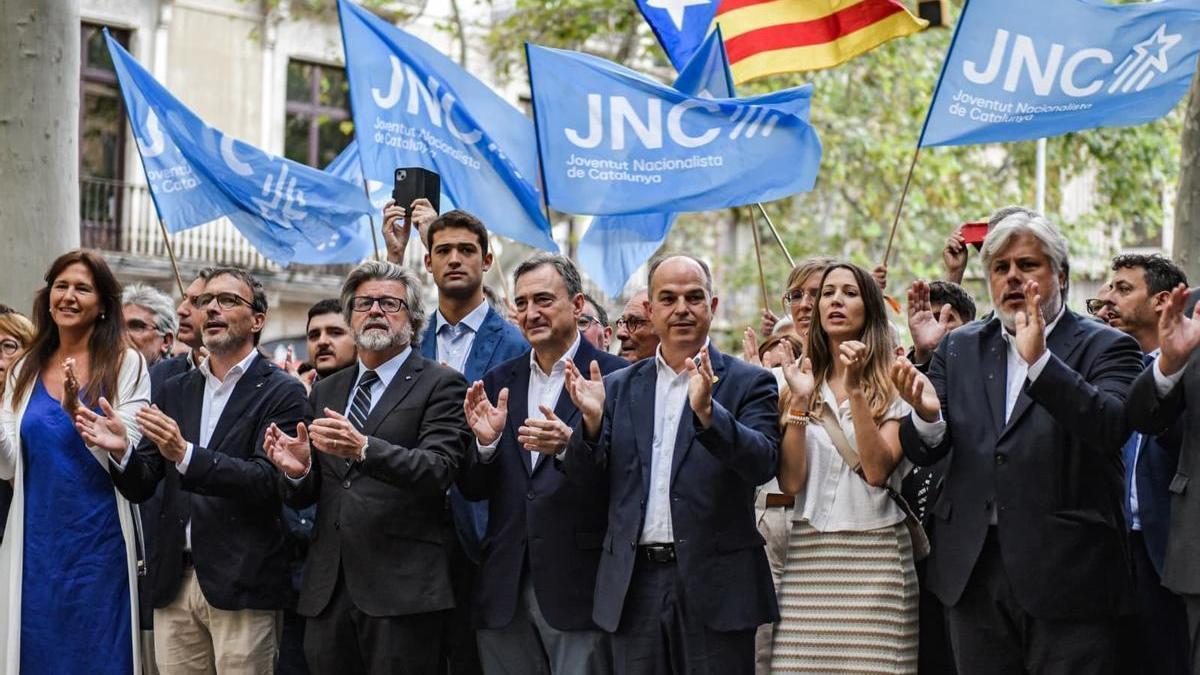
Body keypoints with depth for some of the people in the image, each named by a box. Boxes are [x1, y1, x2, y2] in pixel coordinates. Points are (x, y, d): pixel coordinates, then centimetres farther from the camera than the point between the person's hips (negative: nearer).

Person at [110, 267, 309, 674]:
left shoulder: (281, 393, -3)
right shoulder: (175, 391, 15)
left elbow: (269, 480, -15)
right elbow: (140, 487, 11)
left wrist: (185, 455, -25)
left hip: (240, 583, -5)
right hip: (175, 581, 5)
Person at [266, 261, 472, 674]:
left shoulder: (440, 385, 0)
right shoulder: (326, 391, 18)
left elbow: (439, 469, -14)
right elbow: (306, 498, 17)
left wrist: (364, 448, -29)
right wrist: (298, 469, -7)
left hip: (403, 589, -5)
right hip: (329, 590, 5)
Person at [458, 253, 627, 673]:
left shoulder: (615, 378, -4)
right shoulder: (498, 382, 11)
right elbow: (473, 490, 11)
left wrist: (571, 444, -27)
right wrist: (486, 441, -9)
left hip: (579, 585, -5)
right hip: (506, 589, 5)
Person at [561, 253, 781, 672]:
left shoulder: (748, 383, 1)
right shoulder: (619, 387, 12)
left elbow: (763, 463, -13)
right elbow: (583, 472, 5)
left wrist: (707, 412, -29)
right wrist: (591, 420, -15)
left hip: (715, 585, -3)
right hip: (635, 584, 3)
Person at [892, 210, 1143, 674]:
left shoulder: (1105, 348, 0)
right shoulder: (959, 349, 12)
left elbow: (1112, 426, -19)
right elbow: (922, 453, 6)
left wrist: (1039, 360, -29)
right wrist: (926, 414, -17)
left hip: (1067, 570, -4)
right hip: (975, 569, 4)